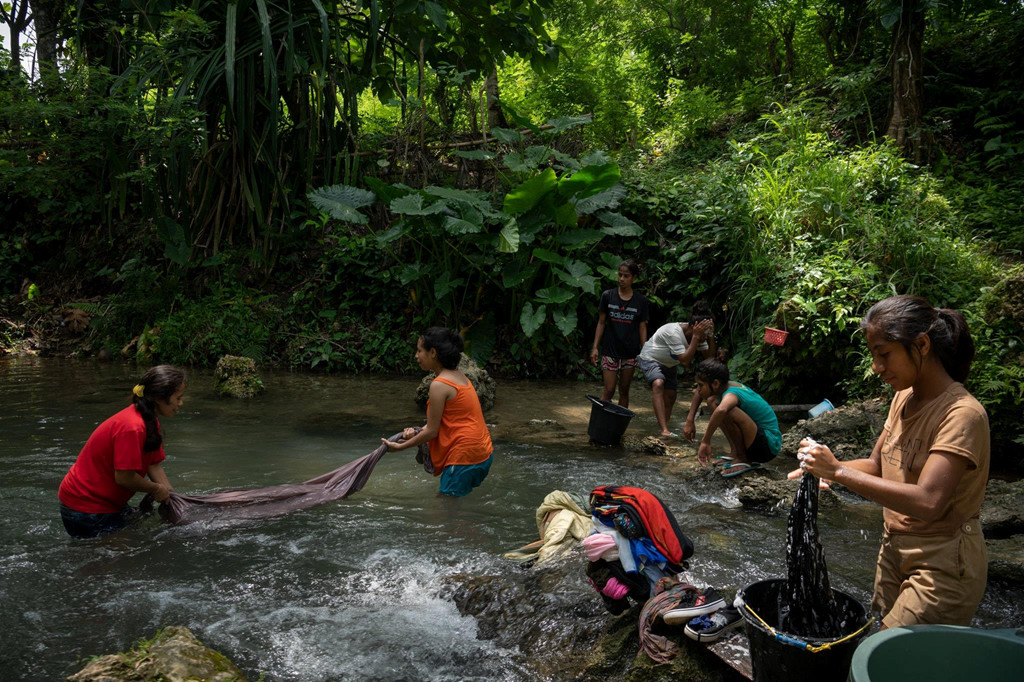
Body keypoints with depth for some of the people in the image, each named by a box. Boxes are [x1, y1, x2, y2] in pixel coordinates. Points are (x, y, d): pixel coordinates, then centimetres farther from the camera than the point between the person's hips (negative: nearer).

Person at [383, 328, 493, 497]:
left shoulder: (439, 385, -17)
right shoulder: (459, 376, 10)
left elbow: (432, 432, -11)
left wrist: (400, 446, 1)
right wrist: (417, 432, 5)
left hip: (465, 457, -9)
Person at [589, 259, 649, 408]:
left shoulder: (640, 301, 0)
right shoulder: (607, 296, 0)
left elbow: (642, 328, 3)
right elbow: (601, 323, 4)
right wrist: (595, 347, -1)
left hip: (630, 352, 1)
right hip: (610, 350, -1)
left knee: (624, 390, 10)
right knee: (609, 390, -5)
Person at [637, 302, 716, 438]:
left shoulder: (699, 335, -14)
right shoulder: (674, 332, -36)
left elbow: (710, 357, -16)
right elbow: (685, 361, -42)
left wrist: (711, 336, -28)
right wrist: (696, 337, -45)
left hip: (669, 364, 8)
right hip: (650, 359, -8)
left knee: (670, 396, 6)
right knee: (658, 384, -33)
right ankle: (665, 430, -43)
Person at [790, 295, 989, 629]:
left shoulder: (962, 414, -21)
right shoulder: (903, 399, 5)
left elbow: (927, 501, -31)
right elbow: (877, 465, 11)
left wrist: (839, 471, -28)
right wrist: (824, 467, -9)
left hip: (943, 565, -8)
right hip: (895, 550, 8)